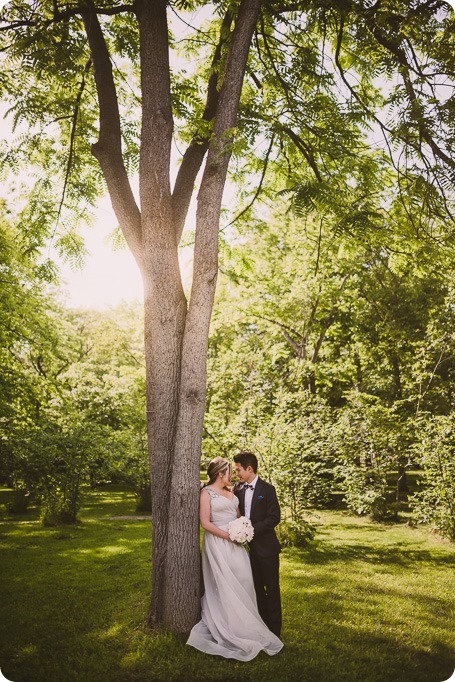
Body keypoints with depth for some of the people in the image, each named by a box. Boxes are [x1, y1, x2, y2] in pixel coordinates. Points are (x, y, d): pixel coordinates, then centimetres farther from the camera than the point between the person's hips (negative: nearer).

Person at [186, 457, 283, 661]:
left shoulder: (230, 493, 14)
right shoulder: (207, 492, -8)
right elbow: (205, 523, -13)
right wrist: (227, 535, -15)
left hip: (235, 543, 7)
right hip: (218, 543, -7)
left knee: (243, 582, 5)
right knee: (224, 585, -1)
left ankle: (243, 624, 18)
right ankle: (226, 627, 11)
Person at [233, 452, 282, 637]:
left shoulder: (267, 489, -13)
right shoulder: (238, 488, 1)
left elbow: (274, 518, -16)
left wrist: (252, 529, -22)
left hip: (266, 546, -5)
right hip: (249, 546, 5)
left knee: (271, 587, 5)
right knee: (256, 587, 17)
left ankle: (274, 628, 18)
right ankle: (262, 621, 31)